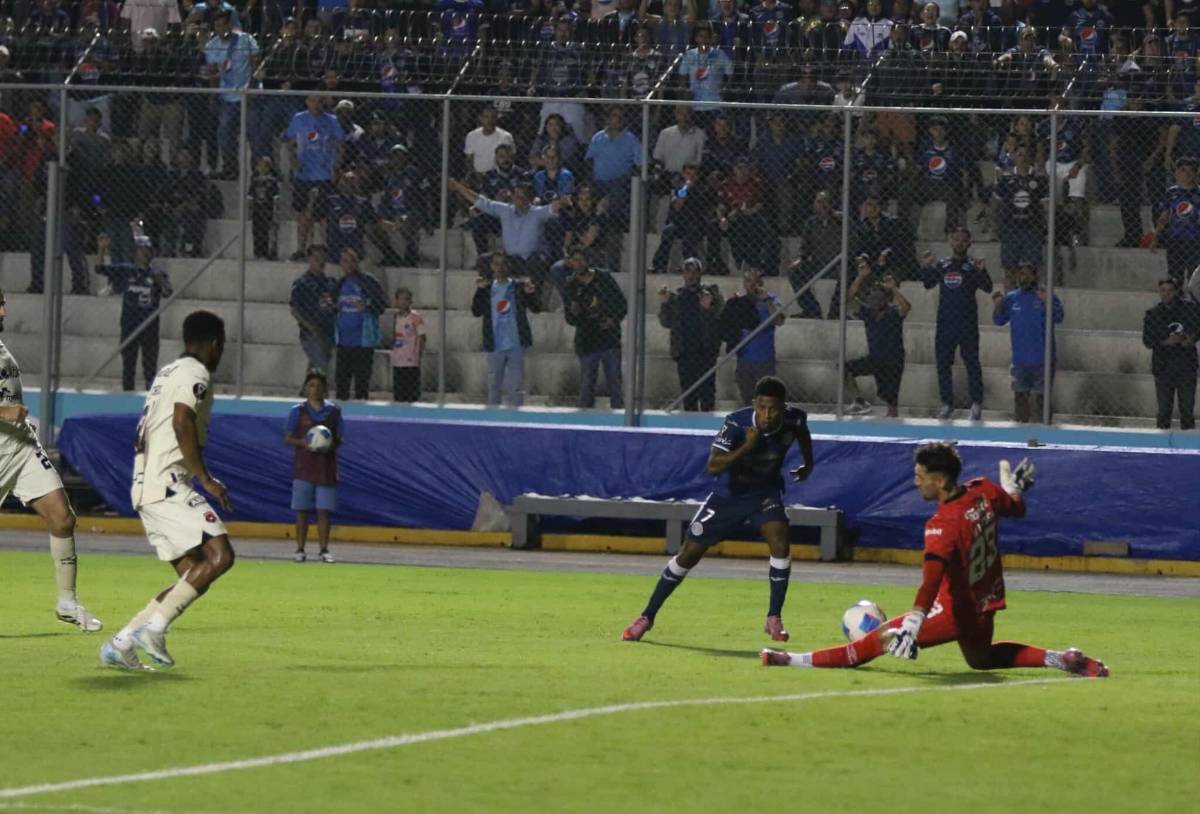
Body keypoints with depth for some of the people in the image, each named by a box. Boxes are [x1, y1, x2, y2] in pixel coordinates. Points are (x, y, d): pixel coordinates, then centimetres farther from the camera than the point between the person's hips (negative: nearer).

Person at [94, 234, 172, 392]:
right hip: (129, 327, 1)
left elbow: (167, 293, -9)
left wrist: (160, 281, -28)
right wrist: (102, 249, -15)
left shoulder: (158, 274, 4)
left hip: (150, 328, -1)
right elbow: (100, 268, -2)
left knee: (150, 367, 2)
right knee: (128, 366, 8)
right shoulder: (125, 271, 4)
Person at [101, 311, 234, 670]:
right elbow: (182, 423, -21)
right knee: (220, 554, -19)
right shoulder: (195, 374, -6)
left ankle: (120, 644, 4)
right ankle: (154, 627, -23)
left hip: (147, 487, 10)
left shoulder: (168, 372, 23)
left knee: (194, 577, 8)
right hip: (168, 487, -10)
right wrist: (206, 478, -19)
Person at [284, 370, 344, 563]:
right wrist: (302, 442, -17)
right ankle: (300, 549, 7)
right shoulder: (298, 411, 3)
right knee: (302, 511, 1)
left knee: (323, 510, -1)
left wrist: (332, 444, -13)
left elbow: (341, 439, 9)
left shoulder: (333, 411, 6)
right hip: (303, 467, -1)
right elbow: (287, 438, 3)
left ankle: (324, 550, 5)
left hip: (326, 468, 1)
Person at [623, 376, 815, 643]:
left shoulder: (794, 418, -19)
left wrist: (808, 464, 20)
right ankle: (647, 617, 17)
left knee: (780, 540, -25)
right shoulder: (737, 423, -31)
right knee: (689, 553, 2)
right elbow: (713, 466, -38)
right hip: (729, 493, -2)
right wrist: (747, 447, -46)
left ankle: (774, 619, -11)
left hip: (765, 492, 2)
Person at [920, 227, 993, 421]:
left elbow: (987, 288, -9)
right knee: (943, 363, 5)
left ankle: (976, 404, 4)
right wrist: (925, 268, -3)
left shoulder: (973, 266, -1)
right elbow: (929, 284, 13)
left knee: (972, 362, -2)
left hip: (968, 323, -4)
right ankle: (947, 403, 13)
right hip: (945, 323, 4)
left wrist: (981, 271, -27)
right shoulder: (942, 265, 10)